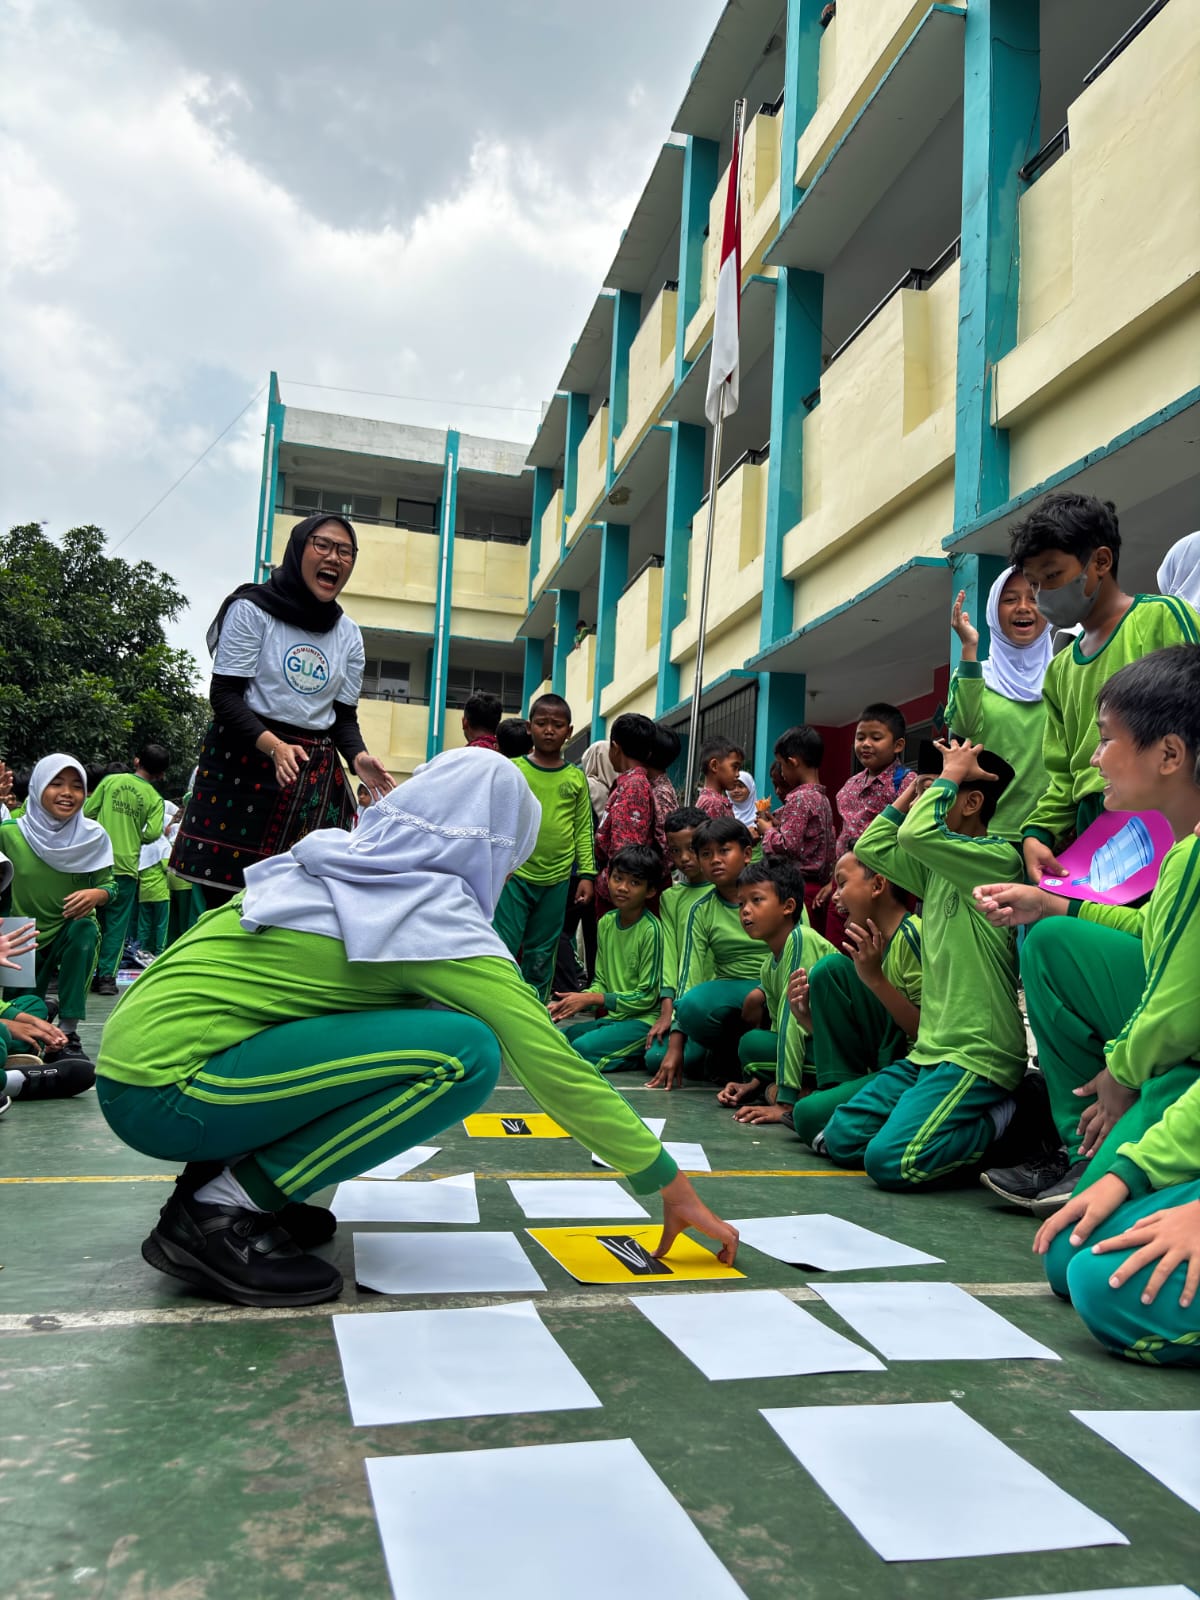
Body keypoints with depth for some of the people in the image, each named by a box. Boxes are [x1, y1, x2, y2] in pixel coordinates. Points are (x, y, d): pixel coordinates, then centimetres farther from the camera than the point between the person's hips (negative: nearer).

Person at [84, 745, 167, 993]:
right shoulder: (155, 799, -2)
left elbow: (87, 813, 1)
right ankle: (106, 976, 2)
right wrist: (135, 837, 9)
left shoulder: (110, 780, 2)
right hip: (126, 864, -1)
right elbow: (153, 833, -12)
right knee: (117, 923, 6)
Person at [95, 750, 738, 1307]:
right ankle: (220, 1212, -8)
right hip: (164, 1096, -9)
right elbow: (559, 1072, -9)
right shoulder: (440, 919, -11)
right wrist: (672, 1189, 2)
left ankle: (222, 1172, 12)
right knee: (464, 1053, -16)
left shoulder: (330, 860, 11)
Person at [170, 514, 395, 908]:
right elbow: (224, 696, -10)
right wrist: (273, 746, -26)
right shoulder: (252, 609, -3)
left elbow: (344, 716, 11)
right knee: (226, 902, -6)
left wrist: (358, 757, -10)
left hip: (314, 774, 4)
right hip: (241, 763, -4)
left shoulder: (348, 633, 11)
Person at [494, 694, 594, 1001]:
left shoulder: (576, 778, 6)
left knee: (541, 956, 11)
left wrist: (586, 873, 2)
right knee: (504, 947, -4)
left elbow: (584, 829, 8)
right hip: (514, 874, -2)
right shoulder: (512, 769, 0)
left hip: (556, 880, 2)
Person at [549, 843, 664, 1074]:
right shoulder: (606, 923, 7)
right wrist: (572, 1003, -8)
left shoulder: (651, 930, -14)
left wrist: (592, 998, -14)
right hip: (612, 1017, 8)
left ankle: (641, 1055, -4)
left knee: (584, 1048, -28)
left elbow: (647, 997, -13)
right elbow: (602, 982, 12)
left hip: (644, 1019, -8)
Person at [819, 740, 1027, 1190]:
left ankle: (1003, 1123, 1)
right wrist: (909, 794, 17)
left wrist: (949, 775, -11)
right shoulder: (938, 867, 14)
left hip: (977, 1055, -9)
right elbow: (870, 848, 20)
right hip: (929, 1051, 9)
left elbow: (918, 833, -27)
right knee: (840, 1139, 0)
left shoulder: (998, 858, -12)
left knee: (889, 1160, -22)